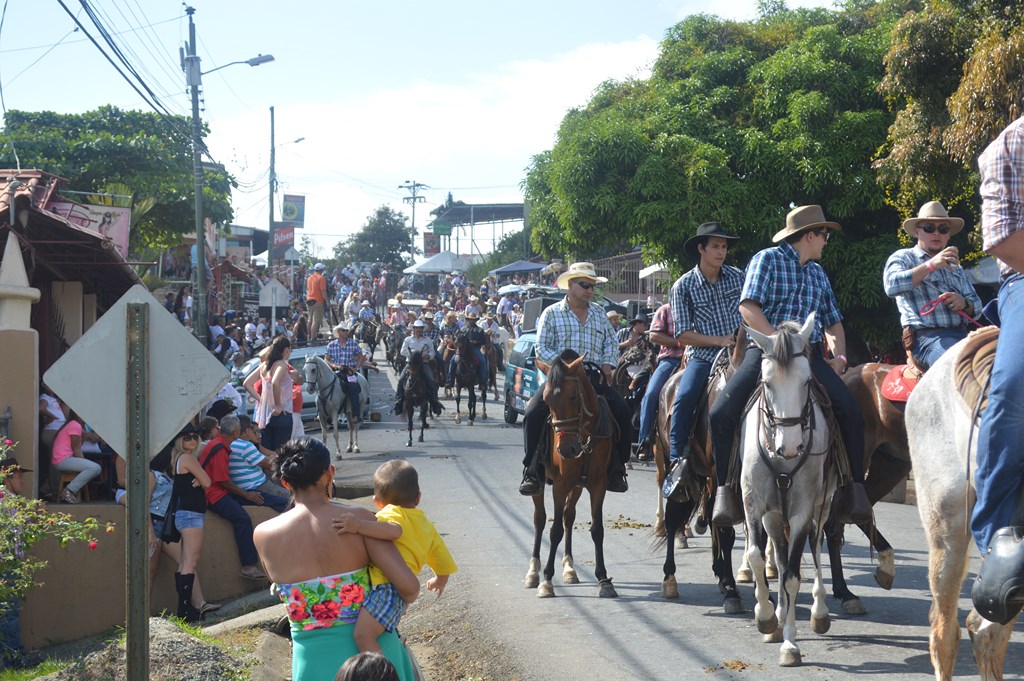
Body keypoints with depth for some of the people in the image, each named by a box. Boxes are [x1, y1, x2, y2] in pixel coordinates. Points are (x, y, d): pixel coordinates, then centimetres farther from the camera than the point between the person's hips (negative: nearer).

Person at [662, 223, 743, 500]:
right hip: (702, 356, -3)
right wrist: (718, 340, -12)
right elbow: (683, 334, -2)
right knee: (684, 398, -28)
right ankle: (677, 461, -22)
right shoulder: (683, 287, 2)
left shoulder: (738, 277, 9)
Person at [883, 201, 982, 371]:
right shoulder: (903, 258, 10)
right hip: (928, 337, -7)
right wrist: (931, 265, -20)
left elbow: (976, 306, 22)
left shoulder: (956, 268, 29)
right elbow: (892, 286, -12)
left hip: (963, 336, 7)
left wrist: (964, 303, -2)